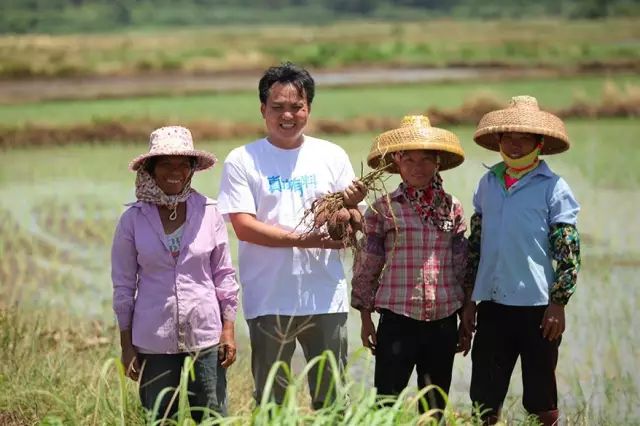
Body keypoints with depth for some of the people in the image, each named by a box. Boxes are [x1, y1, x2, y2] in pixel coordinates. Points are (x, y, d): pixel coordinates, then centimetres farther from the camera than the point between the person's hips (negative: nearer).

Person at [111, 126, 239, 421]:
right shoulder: (133, 220, -2)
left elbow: (224, 275, 7)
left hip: (205, 338, 0)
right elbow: (123, 286, 3)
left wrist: (228, 329, 3)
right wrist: (127, 346, 3)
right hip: (154, 342, 0)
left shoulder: (209, 213, 0)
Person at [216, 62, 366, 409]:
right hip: (269, 299, -2)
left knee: (330, 400, 8)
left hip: (326, 298, 2)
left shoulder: (332, 156, 7)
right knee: (270, 402, 6)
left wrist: (351, 206, -14)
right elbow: (243, 226, -10)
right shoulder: (241, 161, -1)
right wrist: (304, 239, -18)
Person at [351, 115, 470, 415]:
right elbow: (366, 267, 4)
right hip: (397, 320, -3)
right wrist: (365, 319, 4)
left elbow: (463, 267, 12)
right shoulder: (383, 209, -1)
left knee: (435, 406, 10)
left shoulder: (452, 209, 7)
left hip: (443, 322, 3)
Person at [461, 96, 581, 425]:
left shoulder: (553, 187, -4)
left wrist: (558, 303, -10)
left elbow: (569, 251, -5)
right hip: (492, 304, 4)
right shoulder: (488, 184, 9)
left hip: (536, 306, -4)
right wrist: (468, 300, 12)